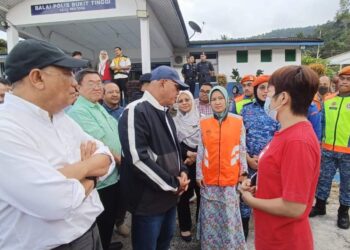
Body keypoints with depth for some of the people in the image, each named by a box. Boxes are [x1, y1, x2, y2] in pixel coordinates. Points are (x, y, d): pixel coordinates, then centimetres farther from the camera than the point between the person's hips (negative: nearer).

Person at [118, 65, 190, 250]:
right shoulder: (136, 111, -18)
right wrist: (173, 184, -17)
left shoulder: (164, 113, 11)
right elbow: (137, 158, -26)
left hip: (169, 196, 8)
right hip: (148, 200, -8)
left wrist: (182, 172, 0)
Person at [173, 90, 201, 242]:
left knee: (202, 192, 5)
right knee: (184, 195, 6)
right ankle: (185, 227, 24)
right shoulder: (174, 121, 1)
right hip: (182, 163, -1)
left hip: (201, 162, 1)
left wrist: (196, 155, -10)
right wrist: (187, 153, -12)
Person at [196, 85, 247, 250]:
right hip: (209, 178, 1)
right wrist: (199, 174, 1)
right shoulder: (204, 122, 1)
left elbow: (242, 148, 2)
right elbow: (200, 150, 2)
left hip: (231, 177, -1)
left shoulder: (238, 121, -1)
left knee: (229, 216, 9)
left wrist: (243, 171, 1)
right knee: (210, 215, 13)